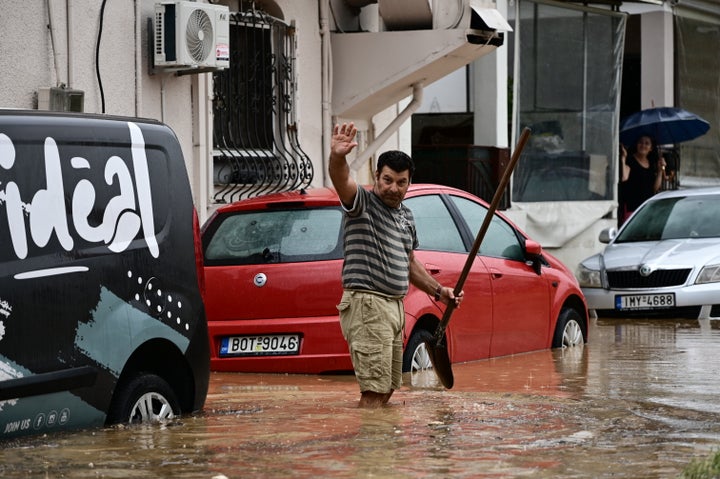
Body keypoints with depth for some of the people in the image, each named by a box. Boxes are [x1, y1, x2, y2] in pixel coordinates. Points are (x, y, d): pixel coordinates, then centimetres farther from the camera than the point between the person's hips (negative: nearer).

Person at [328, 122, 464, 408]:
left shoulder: (406, 216, 18)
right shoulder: (362, 203, -7)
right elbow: (342, 181, -31)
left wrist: (438, 291, 24)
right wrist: (337, 158, -52)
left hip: (394, 307, 9)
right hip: (366, 306, -9)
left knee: (387, 389, 13)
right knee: (375, 391, -14)